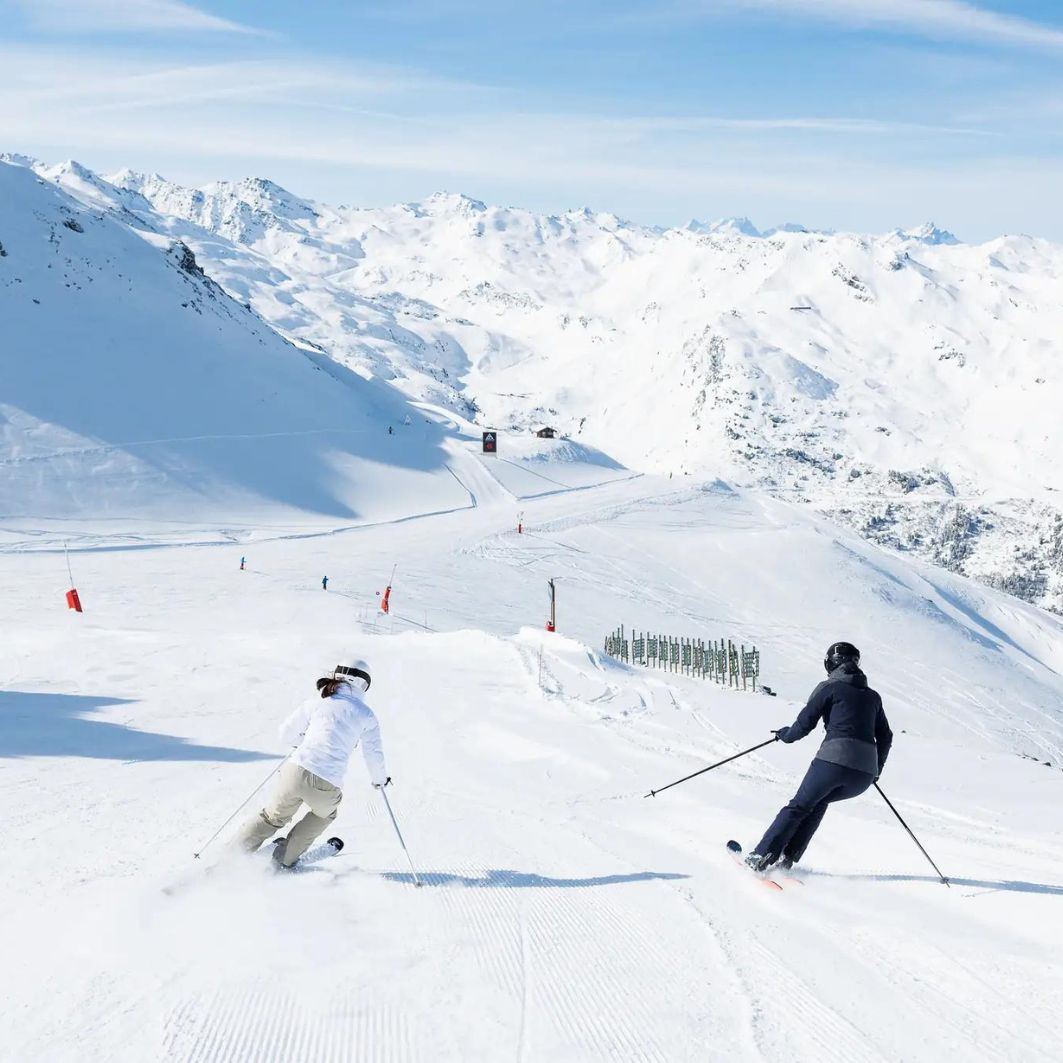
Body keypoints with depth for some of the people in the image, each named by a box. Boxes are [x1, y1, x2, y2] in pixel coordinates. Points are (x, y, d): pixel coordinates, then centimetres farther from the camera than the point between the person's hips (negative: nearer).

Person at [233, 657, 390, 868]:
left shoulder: (317, 702, 9)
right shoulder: (366, 715, 7)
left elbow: (287, 732, 14)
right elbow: (373, 753, 15)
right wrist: (380, 778, 34)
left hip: (296, 771, 1)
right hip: (326, 786, -1)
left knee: (273, 817, 24)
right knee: (324, 814, 32)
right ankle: (285, 857, 32)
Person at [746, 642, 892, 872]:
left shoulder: (830, 688, 5)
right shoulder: (872, 696, 20)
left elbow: (804, 724, 2)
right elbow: (885, 737, 24)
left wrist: (785, 734, 22)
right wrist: (876, 769, 38)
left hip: (833, 760, -5)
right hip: (864, 775, 5)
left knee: (799, 806, 11)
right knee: (819, 801, 26)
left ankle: (762, 855, 2)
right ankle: (788, 857, 18)